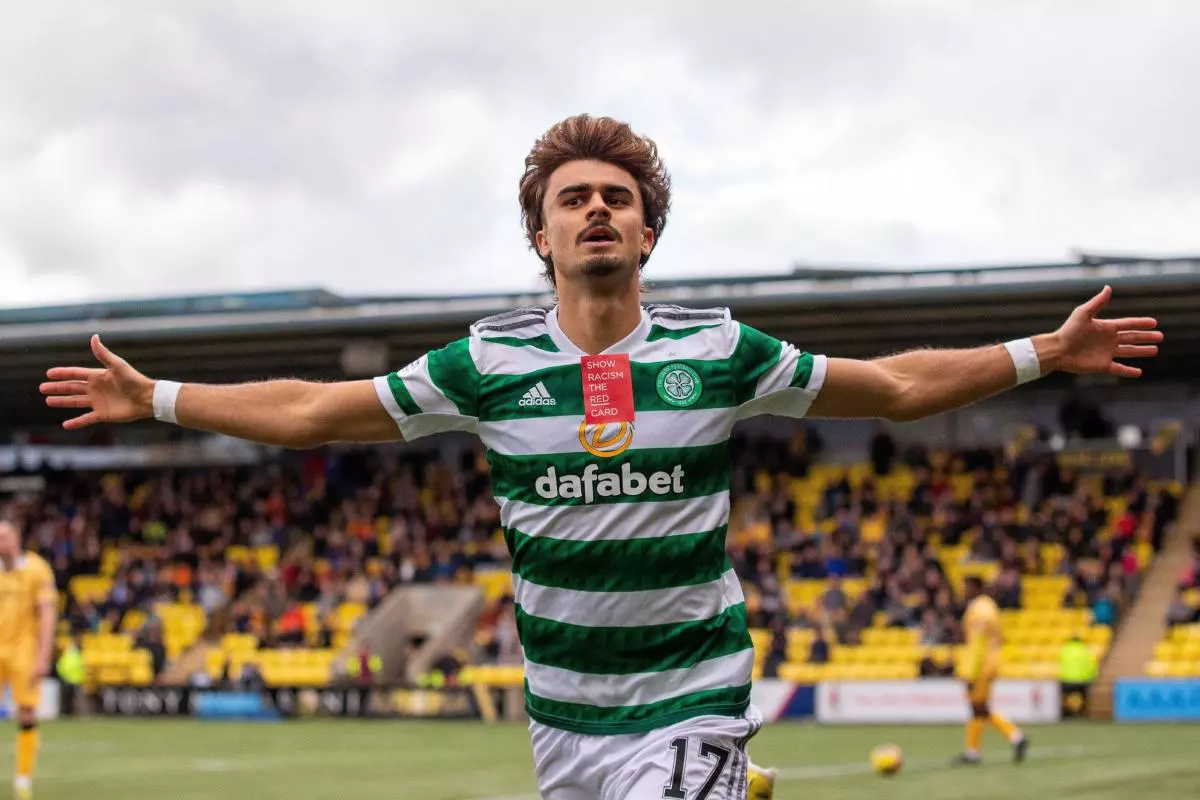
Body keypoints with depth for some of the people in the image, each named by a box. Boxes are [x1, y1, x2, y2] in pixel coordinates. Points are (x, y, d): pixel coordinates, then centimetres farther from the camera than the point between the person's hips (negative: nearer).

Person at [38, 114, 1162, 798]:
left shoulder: (716, 353, -3)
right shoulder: (489, 363, -1)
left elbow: (895, 385, 6)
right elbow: (309, 412, 6)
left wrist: (1046, 352, 1)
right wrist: (153, 399, 6)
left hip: (689, 699, -2)